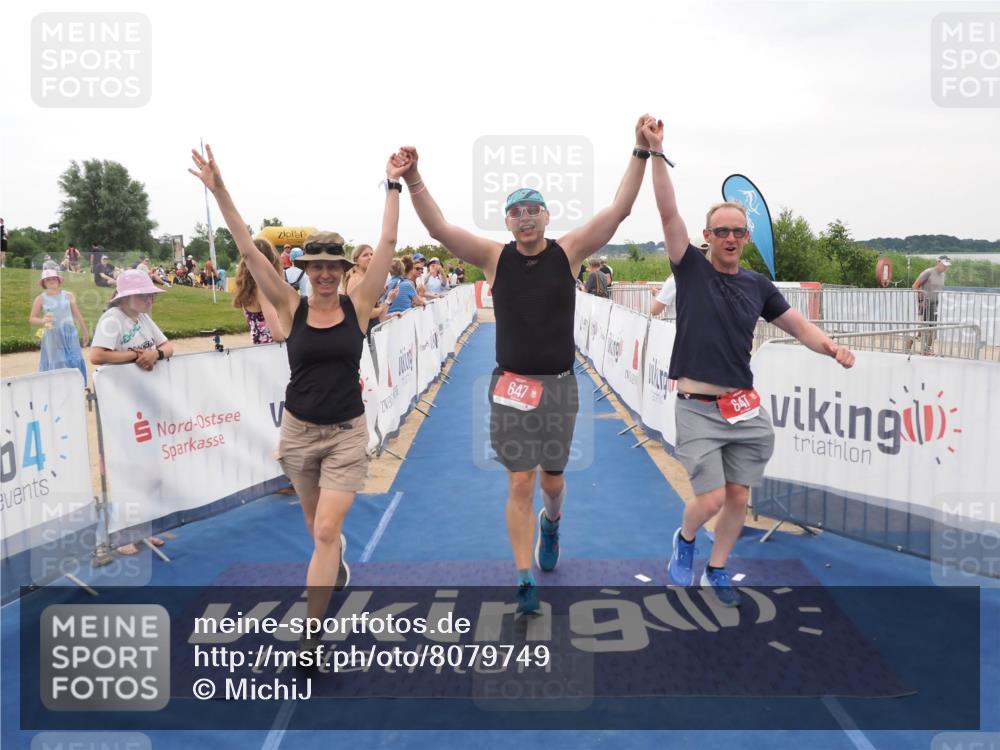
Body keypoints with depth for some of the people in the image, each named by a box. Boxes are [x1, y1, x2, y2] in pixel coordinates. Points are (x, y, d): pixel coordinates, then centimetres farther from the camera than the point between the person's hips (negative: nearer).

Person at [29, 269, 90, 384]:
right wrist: (42, 320, -18)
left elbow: (77, 315, 11)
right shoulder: (40, 299, 2)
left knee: (74, 361, 0)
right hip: (52, 336, -1)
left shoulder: (68, 295, 5)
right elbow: (31, 318, 4)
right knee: (56, 364, -2)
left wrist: (85, 332, 14)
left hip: (69, 334, 1)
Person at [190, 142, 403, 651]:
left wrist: (393, 186, -14)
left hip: (347, 434, -2)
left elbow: (388, 244, -11)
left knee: (325, 531, -9)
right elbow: (248, 252, -11)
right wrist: (219, 192, -18)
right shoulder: (291, 308, -4)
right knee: (319, 527, 20)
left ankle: (310, 637, 1)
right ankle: (338, 562, 55)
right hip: (298, 431, 2)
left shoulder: (358, 305, -6)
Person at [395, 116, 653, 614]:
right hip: (510, 385, -1)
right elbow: (438, 227, -11)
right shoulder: (496, 257, -1)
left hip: (559, 385, 1)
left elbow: (619, 209, -6)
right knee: (520, 484, -1)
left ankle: (551, 522, 51)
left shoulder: (568, 252, 0)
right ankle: (525, 581, 11)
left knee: (551, 480, 14)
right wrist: (413, 180, -24)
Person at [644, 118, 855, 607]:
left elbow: (796, 324, 13)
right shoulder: (692, 270, -3)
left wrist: (833, 349, -6)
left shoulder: (758, 285, 7)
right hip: (697, 409, -4)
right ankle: (684, 539, 27)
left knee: (739, 499, 10)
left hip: (745, 409, 4)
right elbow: (668, 213, -12)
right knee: (711, 499, -7)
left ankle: (717, 570, 32)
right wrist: (656, 153, -19)